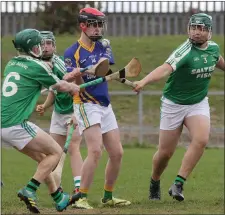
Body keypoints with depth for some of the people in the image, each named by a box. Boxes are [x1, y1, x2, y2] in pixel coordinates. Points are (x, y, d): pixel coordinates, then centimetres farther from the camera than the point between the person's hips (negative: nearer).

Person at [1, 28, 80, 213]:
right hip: (16, 125, -8)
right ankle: (29, 191, -10)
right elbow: (61, 87, 9)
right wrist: (76, 88, 29)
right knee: (56, 152, 2)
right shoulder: (37, 67, -7)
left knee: (42, 156, 20)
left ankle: (59, 198, 23)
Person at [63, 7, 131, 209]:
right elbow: (79, 86, -12)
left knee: (117, 153, 7)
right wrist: (76, 77, -35)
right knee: (96, 150, -22)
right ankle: (81, 198, -21)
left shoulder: (104, 46, 7)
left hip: (105, 105, 7)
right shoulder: (72, 52, -8)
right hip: (86, 105, -7)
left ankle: (108, 196, 22)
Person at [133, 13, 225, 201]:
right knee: (165, 152, 3)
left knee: (201, 140, -22)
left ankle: (178, 184, -16)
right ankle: (155, 183, 33)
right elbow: (165, 68, -42)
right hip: (174, 104, -4)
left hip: (199, 103, 4)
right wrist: (144, 81, -59)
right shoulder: (185, 51, -24)